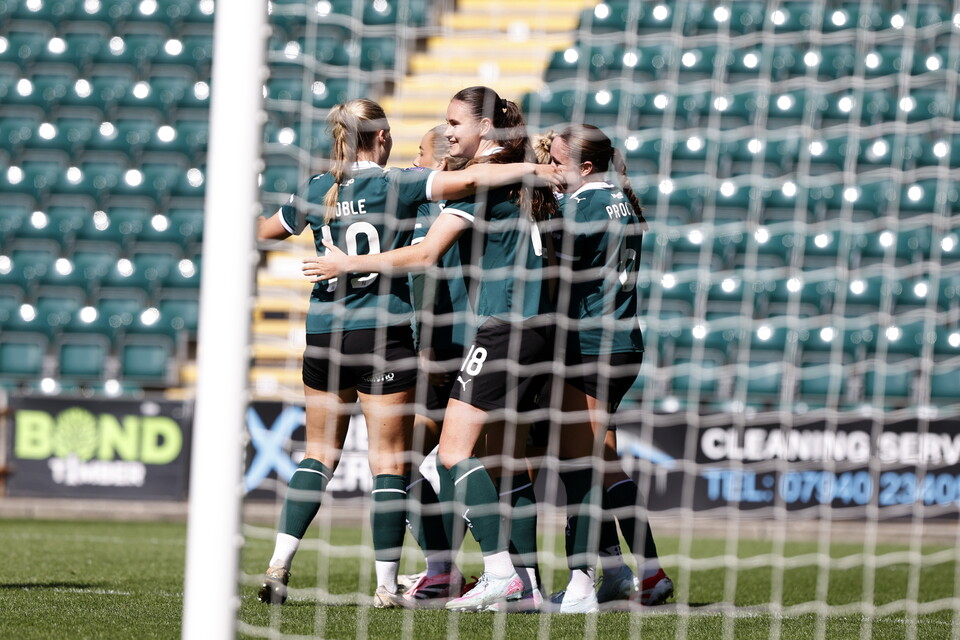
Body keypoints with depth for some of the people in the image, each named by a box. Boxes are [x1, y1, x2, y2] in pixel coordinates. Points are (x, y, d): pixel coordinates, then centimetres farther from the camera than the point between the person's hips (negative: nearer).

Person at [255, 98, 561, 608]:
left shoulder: (316, 191, 6)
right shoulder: (396, 185, -6)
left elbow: (264, 231, 22)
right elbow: (468, 180, -17)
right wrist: (531, 169, -9)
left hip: (323, 332, 4)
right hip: (382, 334, -4)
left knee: (320, 452, 14)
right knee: (389, 461, 1)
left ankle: (278, 566, 3)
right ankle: (386, 587, 0)